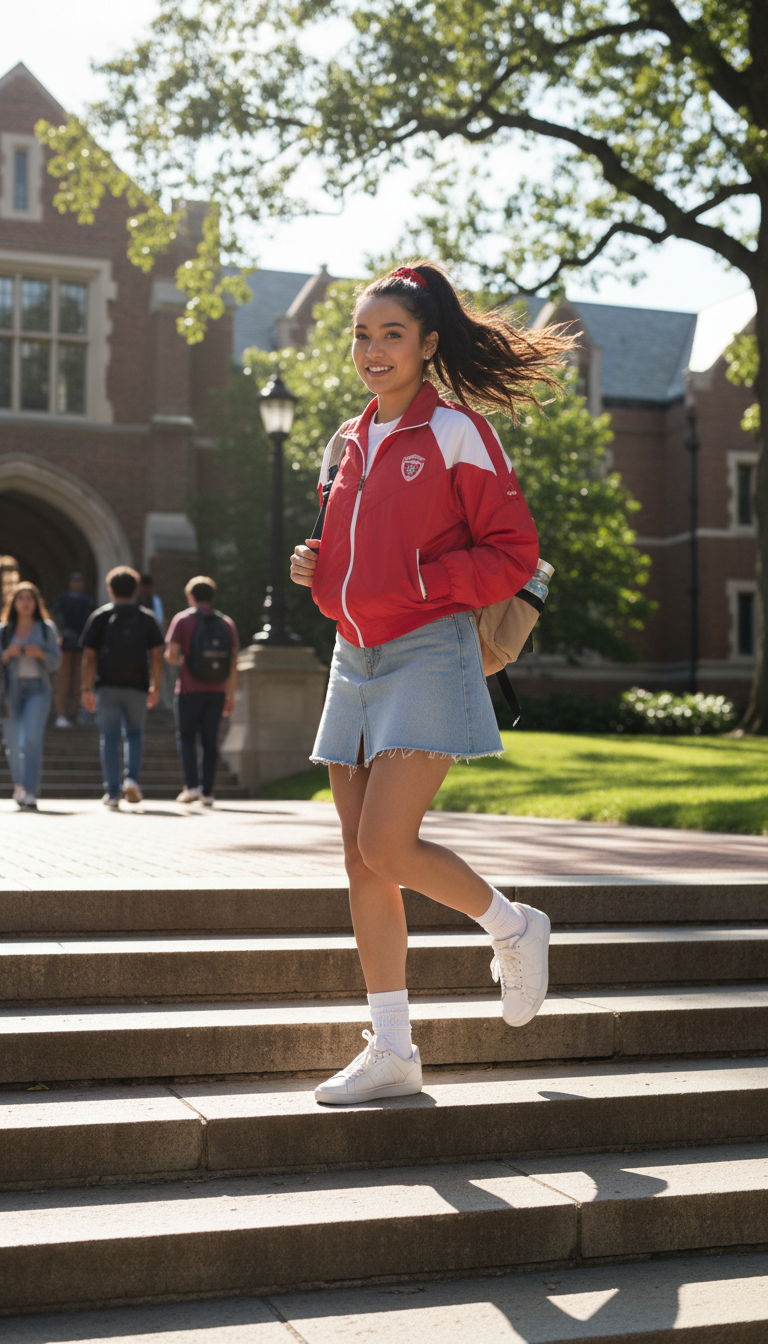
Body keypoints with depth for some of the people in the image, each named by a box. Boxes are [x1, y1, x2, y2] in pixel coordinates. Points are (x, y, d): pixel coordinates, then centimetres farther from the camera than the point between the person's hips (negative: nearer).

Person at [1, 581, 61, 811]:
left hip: (37, 689, -2)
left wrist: (39, 653, -12)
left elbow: (55, 661, 5)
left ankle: (30, 792, -18)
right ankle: (19, 783, 31)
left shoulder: (46, 628, 7)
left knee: (32, 738, -17)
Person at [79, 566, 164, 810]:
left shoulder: (99, 617, 3)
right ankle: (132, 779, -4)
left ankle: (112, 792, -1)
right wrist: (155, 687, 7)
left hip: (107, 686, -1)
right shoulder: (146, 618, 5)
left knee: (109, 738, 3)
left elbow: (89, 657, -2)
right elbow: (156, 655, 0)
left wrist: (87, 689, 1)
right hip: (137, 686, 1)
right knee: (135, 734, 15)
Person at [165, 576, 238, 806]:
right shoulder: (226, 623, 8)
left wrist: (175, 659, 14)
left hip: (189, 690, -3)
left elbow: (171, 656, -9)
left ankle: (191, 785, -5)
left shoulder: (182, 619, -2)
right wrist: (231, 695, 10)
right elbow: (233, 663, 5)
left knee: (186, 737, 9)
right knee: (210, 741, 8)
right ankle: (208, 793, 6)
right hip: (216, 692, 3)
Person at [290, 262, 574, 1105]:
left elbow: (513, 553, -6)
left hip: (428, 656, -7)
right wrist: (314, 569, 6)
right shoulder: (350, 443, 15)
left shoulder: (456, 432, -4)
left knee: (387, 847, -15)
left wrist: (419, 584, -16)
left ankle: (512, 927, 14)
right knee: (362, 863, 4)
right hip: (355, 659, 7)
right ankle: (390, 1052, 12)